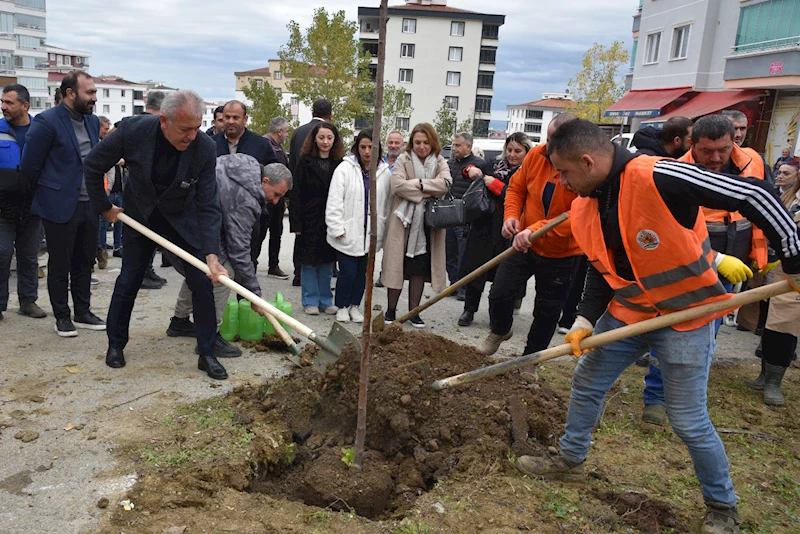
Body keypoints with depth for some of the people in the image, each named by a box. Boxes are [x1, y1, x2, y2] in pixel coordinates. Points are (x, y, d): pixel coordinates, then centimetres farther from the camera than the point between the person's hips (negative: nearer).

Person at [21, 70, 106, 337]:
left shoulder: (93, 121, 8)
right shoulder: (47, 121, -13)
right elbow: (29, 166, -9)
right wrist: (49, 191, 2)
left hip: (89, 205, 6)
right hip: (60, 205, -6)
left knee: (85, 262, 14)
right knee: (60, 264, 6)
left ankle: (83, 312, 26)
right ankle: (62, 317, 18)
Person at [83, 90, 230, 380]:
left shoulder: (205, 148, -26)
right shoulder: (133, 130, -26)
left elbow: (208, 206, -23)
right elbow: (92, 166, -9)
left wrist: (212, 254, -32)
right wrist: (104, 207, -3)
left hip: (183, 218, 0)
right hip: (139, 214, 0)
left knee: (203, 282, -7)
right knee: (128, 281, 6)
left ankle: (207, 353, 5)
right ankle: (115, 344, 28)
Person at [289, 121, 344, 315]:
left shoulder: (340, 164, 5)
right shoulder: (305, 161, -2)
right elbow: (296, 195, -5)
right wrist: (296, 223, -11)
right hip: (310, 221, -2)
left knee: (327, 262, 9)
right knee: (309, 262, 4)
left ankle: (325, 301, 20)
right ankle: (310, 301, 16)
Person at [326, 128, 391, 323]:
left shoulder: (384, 172, 4)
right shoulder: (345, 168, -6)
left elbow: (387, 203, 11)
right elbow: (334, 201, -8)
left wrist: (381, 229, 9)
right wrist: (337, 228, -11)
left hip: (370, 233, 4)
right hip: (348, 233, -3)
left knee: (363, 271, 12)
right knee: (348, 272, -2)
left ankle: (354, 305, 29)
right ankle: (342, 307, 19)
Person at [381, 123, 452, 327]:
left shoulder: (440, 163, 8)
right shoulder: (403, 160, 0)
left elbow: (445, 184, -13)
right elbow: (398, 185, -16)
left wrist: (417, 183, -18)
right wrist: (427, 193, -16)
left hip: (428, 224, 2)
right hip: (403, 221, -2)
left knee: (420, 268, 8)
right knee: (397, 265, 4)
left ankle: (414, 311, 18)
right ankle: (391, 309, 17)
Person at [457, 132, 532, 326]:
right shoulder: (497, 165, 9)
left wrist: (494, 184, -16)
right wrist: (471, 169, -3)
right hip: (483, 226, 5)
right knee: (475, 268, 9)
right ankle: (469, 310, 23)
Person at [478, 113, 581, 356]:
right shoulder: (536, 155, -7)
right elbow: (516, 188, 5)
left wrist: (536, 230, -38)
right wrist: (511, 215, -14)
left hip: (561, 254, -3)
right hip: (524, 244, 3)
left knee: (547, 313, 10)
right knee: (499, 294, 1)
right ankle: (500, 330, 35)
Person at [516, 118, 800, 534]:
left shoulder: (658, 178, -28)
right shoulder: (584, 207, -3)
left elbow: (755, 195, -23)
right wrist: (585, 320, -4)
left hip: (687, 315, -7)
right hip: (627, 312, 7)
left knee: (688, 420, 1)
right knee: (586, 382, 15)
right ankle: (570, 461, 38)